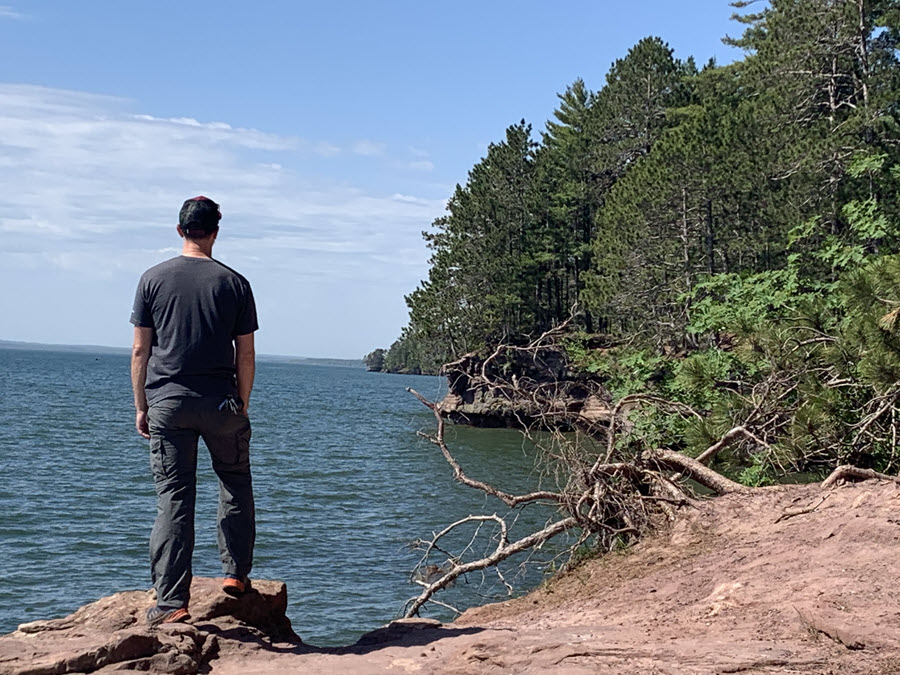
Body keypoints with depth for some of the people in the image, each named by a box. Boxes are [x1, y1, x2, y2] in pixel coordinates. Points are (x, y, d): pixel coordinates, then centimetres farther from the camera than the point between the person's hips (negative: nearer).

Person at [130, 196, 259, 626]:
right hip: (220, 402, 0)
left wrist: (141, 407, 10)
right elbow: (245, 357, 3)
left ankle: (171, 602, -1)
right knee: (236, 484, 19)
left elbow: (140, 352, 3)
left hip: (167, 402, 0)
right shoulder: (234, 283, 2)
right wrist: (242, 406, 13)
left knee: (173, 499, 0)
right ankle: (236, 574, 20)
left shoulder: (154, 279, 3)